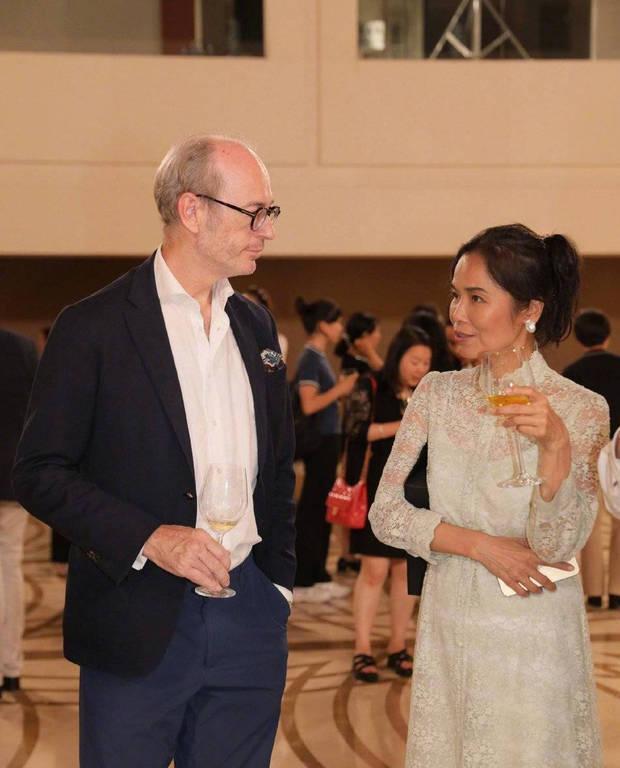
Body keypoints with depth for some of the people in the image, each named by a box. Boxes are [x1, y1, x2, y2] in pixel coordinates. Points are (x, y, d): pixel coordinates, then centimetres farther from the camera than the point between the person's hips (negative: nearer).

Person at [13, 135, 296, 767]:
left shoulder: (256, 326, 12)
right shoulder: (93, 327, -6)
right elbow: (38, 473, -9)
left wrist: (281, 580, 13)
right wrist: (149, 538, -18)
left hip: (250, 617, 5)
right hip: (138, 621, -5)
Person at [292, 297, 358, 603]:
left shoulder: (319, 357, 13)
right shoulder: (311, 358, -14)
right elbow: (308, 405, -23)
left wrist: (342, 389, 9)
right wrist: (340, 389, -16)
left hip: (326, 441, 10)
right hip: (319, 442, -10)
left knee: (320, 509, 14)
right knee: (312, 509, -4)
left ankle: (317, 576, 22)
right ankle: (302, 582, 2)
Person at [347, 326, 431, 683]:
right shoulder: (375, 390, -3)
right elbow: (358, 432, -16)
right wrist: (400, 426, -20)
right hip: (379, 490, -4)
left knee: (406, 569, 7)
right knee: (375, 569, -5)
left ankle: (398, 646, 16)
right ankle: (363, 650, 1)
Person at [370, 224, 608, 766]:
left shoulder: (582, 410, -9)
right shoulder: (437, 392, 0)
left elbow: (556, 547, -16)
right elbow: (385, 513, -2)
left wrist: (556, 445, -31)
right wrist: (480, 545, -15)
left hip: (534, 639, -3)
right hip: (446, 628, 3)